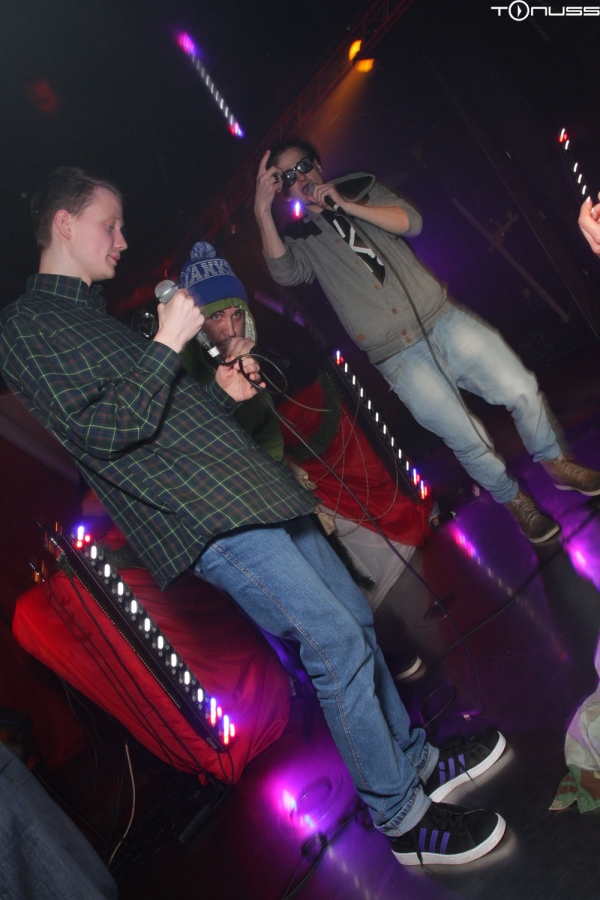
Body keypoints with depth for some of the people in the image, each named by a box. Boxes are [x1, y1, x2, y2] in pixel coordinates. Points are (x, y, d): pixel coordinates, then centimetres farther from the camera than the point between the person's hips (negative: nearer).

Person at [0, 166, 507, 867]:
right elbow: (101, 431, -17)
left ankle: (413, 760, 30)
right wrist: (167, 343, -13)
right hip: (201, 515, -10)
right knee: (335, 641, -10)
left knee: (354, 616, 11)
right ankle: (402, 819, 11)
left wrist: (220, 393, 12)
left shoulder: (93, 313, 26)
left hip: (244, 488, 10)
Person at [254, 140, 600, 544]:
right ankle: (513, 499, 23)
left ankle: (554, 462, 26)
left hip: (442, 317, 3)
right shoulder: (301, 239, 7)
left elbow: (412, 222, -1)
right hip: (399, 357, -2)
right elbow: (285, 272, -16)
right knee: (468, 439, -6)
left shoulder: (359, 188, 15)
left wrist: (346, 205, -8)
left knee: (522, 389, -3)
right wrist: (263, 212, -23)